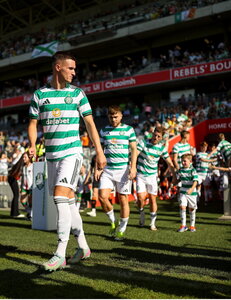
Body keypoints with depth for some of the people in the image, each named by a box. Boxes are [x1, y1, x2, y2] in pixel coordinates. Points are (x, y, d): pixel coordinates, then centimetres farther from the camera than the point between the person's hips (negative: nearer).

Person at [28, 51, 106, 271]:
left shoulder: (77, 93, 2)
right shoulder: (39, 94, 6)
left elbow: (90, 123, 2)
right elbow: (33, 123, 9)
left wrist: (99, 151, -4)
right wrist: (32, 145, -10)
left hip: (72, 152, -3)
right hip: (51, 155, 4)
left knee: (61, 196, -18)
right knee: (68, 200, 8)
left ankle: (60, 254, -14)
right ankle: (83, 247, 21)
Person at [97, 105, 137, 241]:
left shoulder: (129, 129, 3)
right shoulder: (104, 131, 10)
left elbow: (134, 149, 2)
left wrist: (133, 167, -9)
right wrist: (98, 168, 6)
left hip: (123, 169, -2)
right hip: (107, 169, 2)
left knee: (123, 199, 1)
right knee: (102, 196, -12)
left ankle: (122, 229, 16)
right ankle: (113, 221, 13)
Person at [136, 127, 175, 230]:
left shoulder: (162, 148, -1)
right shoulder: (143, 143, -9)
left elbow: (170, 163, 7)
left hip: (152, 176, 2)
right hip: (140, 175, -2)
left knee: (152, 199, 4)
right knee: (140, 198, -13)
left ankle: (152, 223, 19)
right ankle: (141, 213, 19)